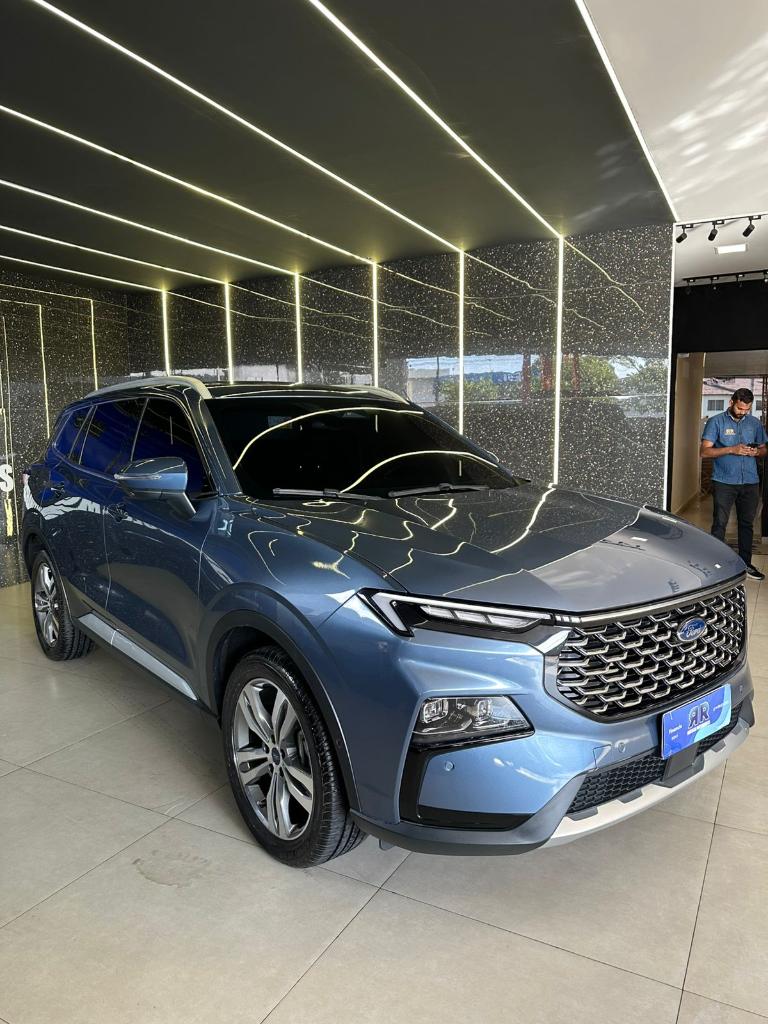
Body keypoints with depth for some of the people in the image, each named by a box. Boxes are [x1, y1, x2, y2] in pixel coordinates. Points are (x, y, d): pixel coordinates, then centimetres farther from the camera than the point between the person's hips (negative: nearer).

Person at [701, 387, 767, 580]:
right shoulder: (716, 422, -3)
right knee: (719, 524, -4)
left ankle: (746, 563, 22)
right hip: (724, 482, -4)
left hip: (750, 482, 4)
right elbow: (705, 451, -10)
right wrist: (732, 450, -21)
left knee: (747, 524, 11)